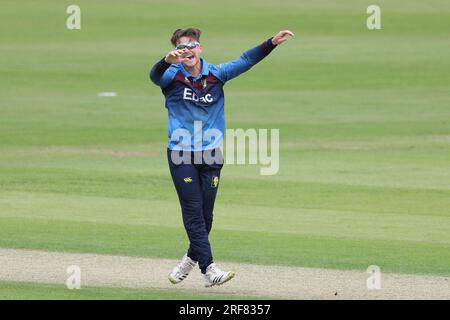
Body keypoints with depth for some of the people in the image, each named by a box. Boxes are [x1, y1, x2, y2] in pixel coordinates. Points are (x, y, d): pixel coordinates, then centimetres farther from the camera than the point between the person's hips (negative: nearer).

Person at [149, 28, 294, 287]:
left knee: (206, 213, 8)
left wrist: (272, 43, -14)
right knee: (193, 211, -8)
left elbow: (245, 61, -2)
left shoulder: (216, 74, 4)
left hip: (211, 156, 3)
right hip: (181, 156, -3)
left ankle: (192, 259, 28)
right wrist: (167, 61, -49)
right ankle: (209, 268, -12)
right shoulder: (172, 76, -5)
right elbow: (156, 76, -26)